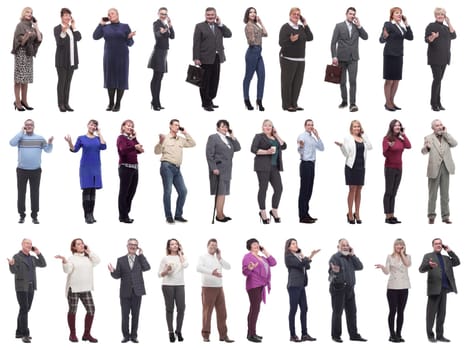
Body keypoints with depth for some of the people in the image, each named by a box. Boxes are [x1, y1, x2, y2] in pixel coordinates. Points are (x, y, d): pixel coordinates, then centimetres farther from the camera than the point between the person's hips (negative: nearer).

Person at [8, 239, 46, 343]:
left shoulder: (32, 258, 13)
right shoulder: (17, 257, -7)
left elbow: (43, 264, 8)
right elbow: (13, 271, -18)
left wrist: (38, 253, -2)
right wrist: (11, 264, -40)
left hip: (31, 287, 7)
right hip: (21, 287, -7)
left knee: (25, 310, 9)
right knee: (24, 310, -13)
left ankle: (19, 332, 17)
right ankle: (25, 334, -14)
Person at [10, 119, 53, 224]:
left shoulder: (40, 138, 5)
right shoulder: (20, 137, 2)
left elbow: (48, 150, 3)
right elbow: (12, 143, -17)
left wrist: (50, 143, -19)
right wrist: (21, 132, -11)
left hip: (36, 170, 1)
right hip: (22, 170, -1)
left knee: (35, 193, 5)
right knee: (21, 193, 4)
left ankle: (34, 215, 11)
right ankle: (22, 215, 12)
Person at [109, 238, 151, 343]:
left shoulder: (140, 259, 7)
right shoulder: (121, 260, 6)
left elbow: (147, 268, -12)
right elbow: (117, 276, 3)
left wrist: (141, 255, -10)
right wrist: (113, 271, -19)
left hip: (137, 291, 0)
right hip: (125, 291, 0)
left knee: (135, 315, 5)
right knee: (125, 315, 3)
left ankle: (134, 335, 12)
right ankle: (126, 335, 12)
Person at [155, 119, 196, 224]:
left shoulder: (181, 139, 16)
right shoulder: (165, 138, 1)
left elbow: (193, 144, 13)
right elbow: (157, 152, -4)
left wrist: (185, 133, 9)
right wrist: (160, 142, -22)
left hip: (177, 168, 6)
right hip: (167, 167, -6)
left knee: (183, 191, 2)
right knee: (168, 191, -6)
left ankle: (178, 215, 11)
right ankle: (169, 216, -1)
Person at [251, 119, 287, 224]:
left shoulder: (275, 138, 19)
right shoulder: (259, 136, 1)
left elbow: (284, 146, 7)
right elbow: (253, 149, -9)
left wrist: (277, 135, 4)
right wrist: (266, 152, -19)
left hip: (274, 167, 6)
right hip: (263, 166, -6)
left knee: (279, 189, 0)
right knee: (263, 188, -2)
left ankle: (274, 211, 13)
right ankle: (263, 212, 6)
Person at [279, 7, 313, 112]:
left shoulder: (301, 28, 12)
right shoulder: (285, 27, -6)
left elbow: (310, 38, 3)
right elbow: (281, 43, -13)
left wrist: (305, 25, 1)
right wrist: (290, 40, -31)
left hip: (300, 60, 6)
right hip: (288, 59, -6)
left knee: (298, 82, 5)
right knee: (287, 82, -2)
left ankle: (294, 104, 13)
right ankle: (286, 105, 3)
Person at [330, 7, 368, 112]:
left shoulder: (357, 27, 9)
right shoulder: (339, 26, 0)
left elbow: (365, 37, -1)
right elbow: (333, 42, -3)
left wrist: (359, 26, -8)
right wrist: (334, 56, -12)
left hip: (353, 59, 1)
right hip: (342, 58, -1)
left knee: (353, 81, -10)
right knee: (342, 81, 8)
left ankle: (352, 104, -14)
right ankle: (344, 101, 22)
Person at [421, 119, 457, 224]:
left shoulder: (447, 137, 12)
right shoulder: (429, 138, 1)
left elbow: (454, 144, -7)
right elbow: (424, 152, -13)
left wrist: (445, 133, -6)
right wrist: (426, 147, -37)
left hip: (445, 168, 3)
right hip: (434, 168, -3)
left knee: (445, 194, 6)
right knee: (433, 193, 1)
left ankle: (445, 216, 9)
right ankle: (431, 216, 8)